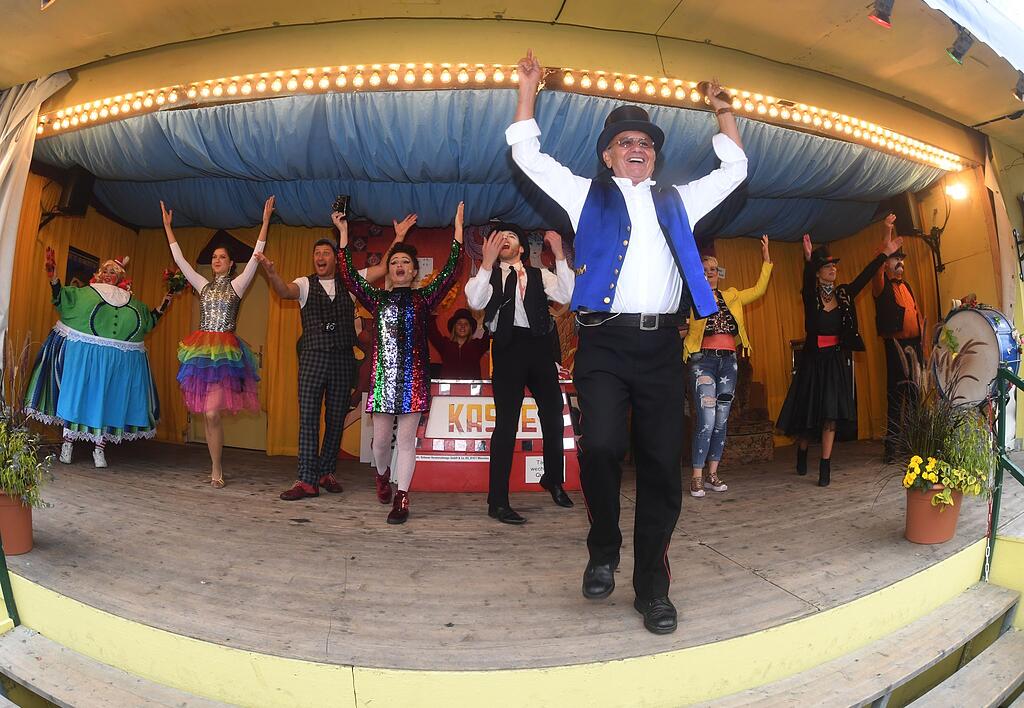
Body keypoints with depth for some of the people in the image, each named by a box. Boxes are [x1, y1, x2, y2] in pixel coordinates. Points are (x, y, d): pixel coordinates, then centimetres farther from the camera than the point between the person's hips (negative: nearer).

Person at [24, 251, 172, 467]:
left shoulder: (134, 304, 15)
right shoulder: (84, 293, 8)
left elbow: (149, 322, 24)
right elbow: (60, 299, -1)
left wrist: (164, 304, 18)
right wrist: (53, 276, -13)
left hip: (120, 364, 2)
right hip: (84, 357, -2)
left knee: (108, 401, 4)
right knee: (77, 396, 2)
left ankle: (99, 449, 12)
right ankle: (67, 444, 16)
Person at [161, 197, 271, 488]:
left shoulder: (237, 285, 5)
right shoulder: (203, 284, 16)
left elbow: (256, 257, -2)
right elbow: (179, 259, 16)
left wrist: (265, 222, -6)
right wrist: (167, 226, 17)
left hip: (225, 351, -4)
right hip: (200, 349, 5)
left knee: (212, 412, -14)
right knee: (207, 414, 4)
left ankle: (215, 470, -3)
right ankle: (217, 468, 13)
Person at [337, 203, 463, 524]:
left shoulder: (423, 297, 9)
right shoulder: (378, 298, 14)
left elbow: (449, 272, 0)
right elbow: (349, 275, 7)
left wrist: (458, 229, -3)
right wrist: (344, 233, 6)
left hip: (413, 376, -1)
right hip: (383, 374, 2)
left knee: (406, 440, 1)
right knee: (381, 439, 7)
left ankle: (401, 500, 9)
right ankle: (382, 474, 38)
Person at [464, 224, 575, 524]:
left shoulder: (540, 275, 15)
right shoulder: (488, 274, 11)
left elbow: (566, 295, -2)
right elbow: (475, 301, -10)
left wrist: (559, 255, -9)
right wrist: (487, 262, -18)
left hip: (539, 346, 3)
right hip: (508, 347, -3)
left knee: (554, 414, 12)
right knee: (506, 422, -6)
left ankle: (553, 479, 35)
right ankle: (498, 501, 1)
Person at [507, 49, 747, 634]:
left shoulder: (677, 201, 25)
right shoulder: (587, 194, 18)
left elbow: (734, 170, 35)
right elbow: (527, 155, 18)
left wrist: (724, 112, 34)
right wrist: (529, 88, 20)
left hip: (662, 345, 3)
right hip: (605, 343, -2)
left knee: (662, 465, 1)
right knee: (601, 446, -23)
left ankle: (653, 587, 15)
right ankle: (604, 551, 6)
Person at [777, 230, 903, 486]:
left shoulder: (843, 294, 8)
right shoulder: (810, 296, -4)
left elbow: (865, 277, 5)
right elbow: (807, 281, -23)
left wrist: (885, 253, -1)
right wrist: (808, 260, -41)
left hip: (836, 359, 3)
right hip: (813, 359, -3)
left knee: (831, 412, -3)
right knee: (807, 410, 6)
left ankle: (825, 467, 1)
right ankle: (802, 455, 30)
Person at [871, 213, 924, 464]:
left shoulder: (905, 285, 20)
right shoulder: (882, 284, -2)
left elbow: (916, 313, 24)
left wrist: (922, 336, 15)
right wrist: (888, 233, -29)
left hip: (915, 344, 7)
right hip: (896, 344, -7)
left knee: (916, 393, 12)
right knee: (896, 394, -7)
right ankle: (891, 445, -3)